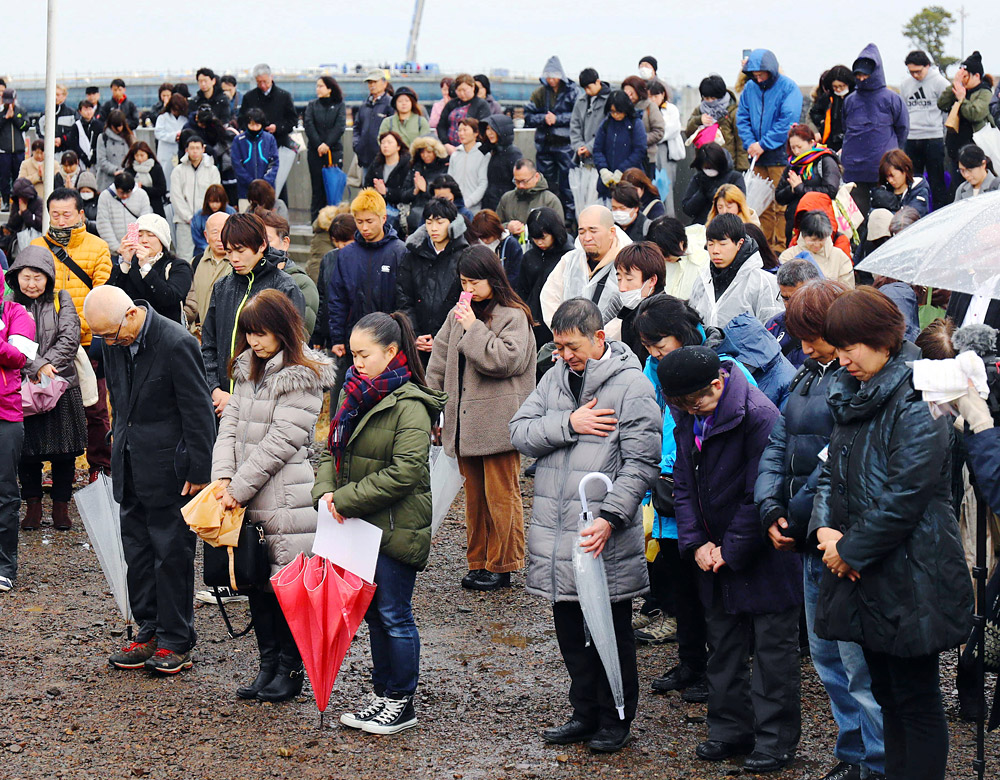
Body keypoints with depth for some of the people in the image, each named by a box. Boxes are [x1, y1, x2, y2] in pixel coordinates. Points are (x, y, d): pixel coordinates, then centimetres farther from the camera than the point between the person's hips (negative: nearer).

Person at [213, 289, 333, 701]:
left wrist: (239, 488, -15)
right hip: (248, 497, 7)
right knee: (256, 582, 11)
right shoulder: (248, 369, 13)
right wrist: (223, 477, -6)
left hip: (286, 498, -7)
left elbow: (279, 442, -16)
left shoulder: (302, 378, -12)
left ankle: (290, 669, 12)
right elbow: (230, 423, 8)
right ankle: (268, 665, 22)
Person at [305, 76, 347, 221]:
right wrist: (318, 145, -13)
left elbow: (340, 127, -6)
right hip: (315, 151, 1)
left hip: (334, 150, -1)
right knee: (317, 188, 0)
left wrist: (327, 144, -17)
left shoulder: (339, 105, 5)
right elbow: (308, 125, 0)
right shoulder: (312, 105, 11)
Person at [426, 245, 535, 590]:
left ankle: (501, 565, 7)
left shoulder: (513, 316, -6)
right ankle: (478, 561, 22)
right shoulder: (458, 314, 12)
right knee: (475, 494, 13)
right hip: (464, 423, 7)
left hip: (498, 423, -6)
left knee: (500, 495, -2)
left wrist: (474, 328, -16)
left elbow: (507, 360, -19)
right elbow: (439, 363, 18)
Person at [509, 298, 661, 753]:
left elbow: (641, 464, -13)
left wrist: (610, 518, -21)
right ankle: (585, 712, 30)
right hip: (554, 534, 6)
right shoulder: (555, 378, 9)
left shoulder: (631, 386, -9)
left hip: (604, 538, -6)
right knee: (570, 629, 16)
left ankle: (616, 720, 21)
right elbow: (520, 433, 2)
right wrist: (569, 423, -13)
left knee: (612, 632, 6)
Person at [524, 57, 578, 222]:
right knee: (545, 184, 10)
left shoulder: (571, 91, -3)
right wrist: (543, 118, -11)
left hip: (565, 145, -4)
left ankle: (569, 218, 3)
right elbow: (528, 116, 6)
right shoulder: (539, 93, 9)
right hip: (544, 145, 4)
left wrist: (557, 119, -15)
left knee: (567, 184, -4)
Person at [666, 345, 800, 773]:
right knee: (723, 644, 14)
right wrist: (696, 543, -4)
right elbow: (684, 484, 8)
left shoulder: (758, 416, -22)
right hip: (716, 553, 7)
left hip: (764, 555, -7)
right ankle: (731, 729, 26)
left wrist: (730, 551, -15)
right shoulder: (687, 417, 2)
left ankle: (776, 738, 10)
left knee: (773, 645, 2)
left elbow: (760, 496, -20)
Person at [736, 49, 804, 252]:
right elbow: (742, 117, 11)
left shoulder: (788, 87, -7)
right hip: (757, 156, 5)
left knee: (782, 205, -6)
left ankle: (781, 248, -2)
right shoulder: (750, 87, 9)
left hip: (780, 154, -5)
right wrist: (750, 143, -5)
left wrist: (764, 144, -15)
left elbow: (787, 121, -14)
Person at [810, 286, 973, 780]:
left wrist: (850, 550, -13)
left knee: (916, 701, -1)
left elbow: (904, 498, -21)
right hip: (866, 578, 9)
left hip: (910, 580, -9)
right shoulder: (852, 396, 11)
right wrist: (824, 528, -3)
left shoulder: (914, 402, -17)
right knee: (888, 696, 17)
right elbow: (833, 471, 15)